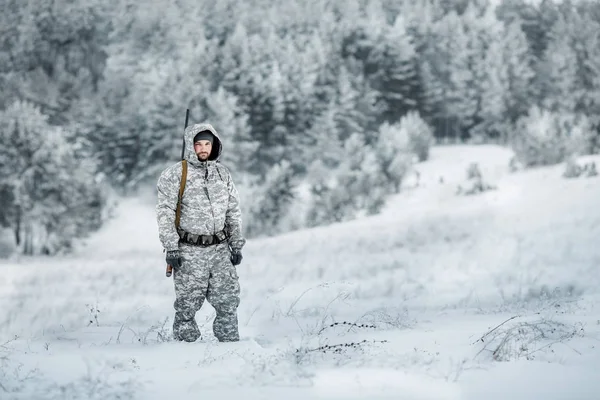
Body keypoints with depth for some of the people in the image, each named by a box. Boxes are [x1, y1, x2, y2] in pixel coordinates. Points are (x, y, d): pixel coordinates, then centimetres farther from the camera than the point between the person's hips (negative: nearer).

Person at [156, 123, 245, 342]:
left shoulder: (222, 173, 11)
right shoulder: (174, 175, -4)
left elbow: (233, 211, 16)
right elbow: (165, 214, -6)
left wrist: (236, 245, 12)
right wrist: (171, 248, -11)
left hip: (220, 248, 4)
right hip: (189, 251, -4)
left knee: (228, 301, 2)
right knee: (187, 305, -1)